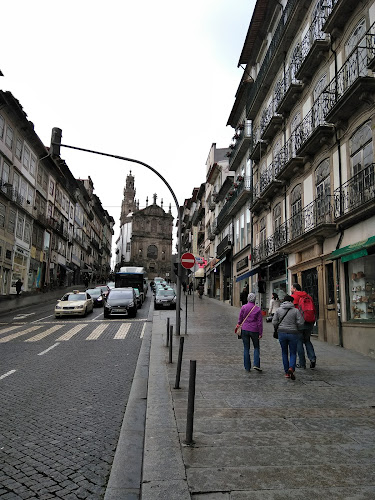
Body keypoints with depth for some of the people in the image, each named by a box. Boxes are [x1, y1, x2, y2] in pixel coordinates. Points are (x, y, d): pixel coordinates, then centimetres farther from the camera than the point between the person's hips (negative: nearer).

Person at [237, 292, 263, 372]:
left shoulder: (243, 307, -3)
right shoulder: (257, 309, -4)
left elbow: (240, 319, 2)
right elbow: (260, 322, -4)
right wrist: (260, 333, 1)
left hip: (245, 330, 1)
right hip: (254, 330, -1)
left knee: (246, 348, 8)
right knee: (256, 347, 15)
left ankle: (247, 367, 11)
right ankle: (256, 364, 1)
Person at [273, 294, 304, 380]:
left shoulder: (278, 310, 2)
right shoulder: (296, 310, -3)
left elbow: (274, 322, -1)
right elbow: (301, 323, -9)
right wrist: (296, 328, 11)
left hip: (282, 333, 2)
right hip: (293, 333, -2)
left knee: (284, 353, 14)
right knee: (293, 353, 8)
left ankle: (287, 372, 15)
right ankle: (291, 368, -15)